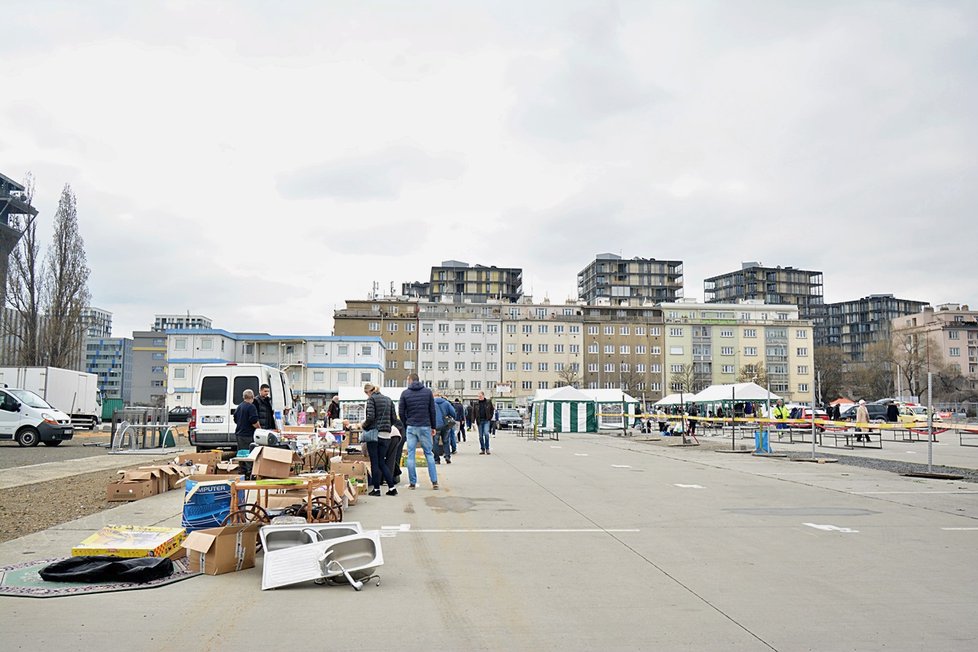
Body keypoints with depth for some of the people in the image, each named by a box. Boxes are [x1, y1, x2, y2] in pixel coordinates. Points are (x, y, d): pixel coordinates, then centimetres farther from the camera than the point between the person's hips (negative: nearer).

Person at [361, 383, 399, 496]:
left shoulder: (371, 399, -4)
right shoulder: (388, 400, 14)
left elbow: (370, 417, -14)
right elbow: (394, 418, 11)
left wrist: (363, 425, 3)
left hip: (374, 433, -6)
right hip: (386, 435, 6)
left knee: (374, 462, 2)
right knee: (382, 462, 12)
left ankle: (376, 489, 5)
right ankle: (392, 487, 6)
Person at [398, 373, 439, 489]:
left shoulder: (405, 393, 0)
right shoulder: (428, 391, 2)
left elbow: (401, 412, 0)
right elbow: (432, 410, 3)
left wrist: (405, 426, 12)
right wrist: (433, 427, 10)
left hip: (411, 427, -1)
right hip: (425, 427, 1)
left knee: (410, 455, 5)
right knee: (429, 454, 7)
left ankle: (412, 482, 4)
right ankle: (434, 481, 1)